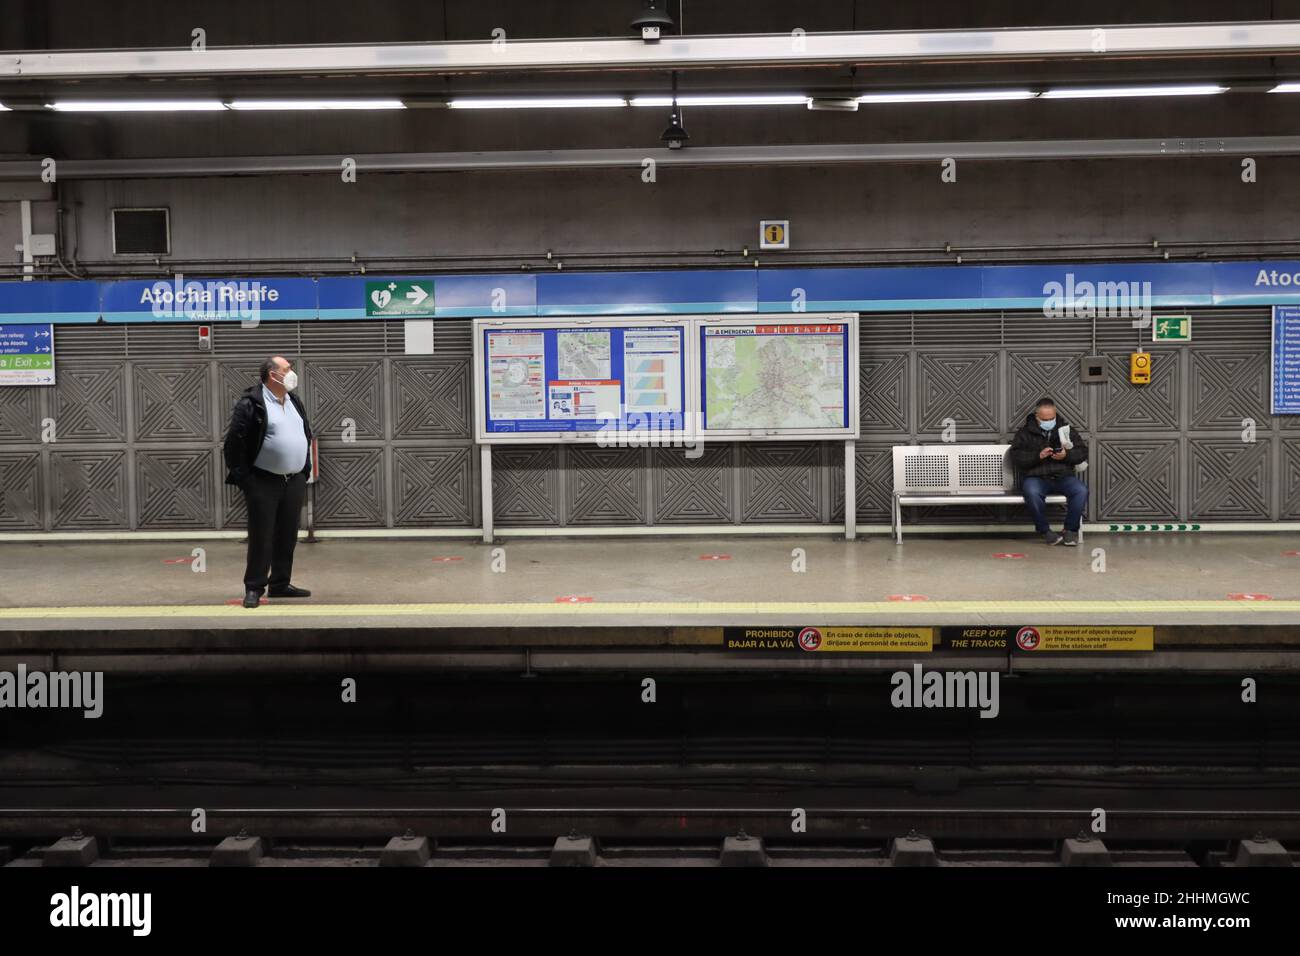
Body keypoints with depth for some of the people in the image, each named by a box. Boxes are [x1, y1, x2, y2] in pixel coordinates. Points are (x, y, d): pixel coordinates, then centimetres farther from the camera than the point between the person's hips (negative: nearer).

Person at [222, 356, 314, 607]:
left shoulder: (295, 402, 14)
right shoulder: (250, 404, -10)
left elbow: (306, 436, 23)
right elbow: (234, 441, -11)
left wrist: (305, 470, 15)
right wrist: (241, 476, -12)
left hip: (294, 482, 7)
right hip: (263, 483, -7)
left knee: (288, 536, 10)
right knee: (261, 536, -3)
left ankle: (280, 584, 21)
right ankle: (254, 588, 5)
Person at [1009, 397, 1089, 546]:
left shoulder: (1065, 429, 14)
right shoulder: (1025, 432, 7)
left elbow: (1083, 452, 10)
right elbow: (1016, 457, -3)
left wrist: (1066, 455, -11)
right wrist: (1038, 456, -17)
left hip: (1063, 477, 2)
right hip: (1036, 477, -2)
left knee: (1081, 491, -28)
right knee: (1032, 492, -36)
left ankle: (1071, 529, -8)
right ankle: (1044, 530, -16)